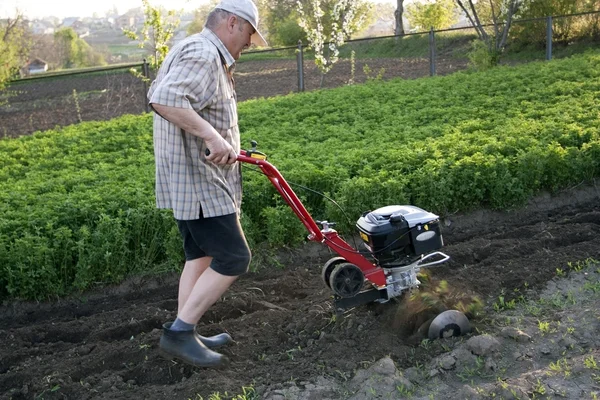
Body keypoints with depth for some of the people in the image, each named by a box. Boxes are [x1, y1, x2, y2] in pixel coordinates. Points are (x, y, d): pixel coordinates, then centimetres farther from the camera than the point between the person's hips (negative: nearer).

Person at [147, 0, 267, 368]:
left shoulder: (204, 54, 19)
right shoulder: (203, 53, -17)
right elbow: (164, 99, -33)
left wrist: (223, 143, 27)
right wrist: (213, 136, -36)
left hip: (196, 178, 11)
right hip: (198, 181, -11)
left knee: (202, 256, 16)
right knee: (234, 258, -6)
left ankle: (184, 335, 22)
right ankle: (179, 332, -1)